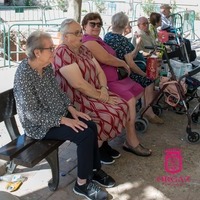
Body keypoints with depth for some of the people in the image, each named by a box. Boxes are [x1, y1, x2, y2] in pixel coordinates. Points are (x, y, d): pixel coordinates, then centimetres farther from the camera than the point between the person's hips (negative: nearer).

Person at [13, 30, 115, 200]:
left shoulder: (47, 66, 0)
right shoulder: (24, 76, -26)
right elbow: (33, 113, -25)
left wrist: (71, 109, -2)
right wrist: (63, 120, -24)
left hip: (58, 115, 8)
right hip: (40, 125, -8)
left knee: (92, 126, -5)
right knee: (85, 135, -20)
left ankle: (95, 169, 13)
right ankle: (82, 184, -4)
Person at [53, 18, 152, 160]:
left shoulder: (83, 49, 10)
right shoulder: (63, 53, -18)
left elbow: (99, 71, 10)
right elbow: (78, 83, -25)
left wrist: (103, 89, -9)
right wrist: (100, 96, -17)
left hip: (96, 93, 8)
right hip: (77, 100, -8)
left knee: (123, 105, -5)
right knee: (110, 114, -24)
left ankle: (131, 141, 12)